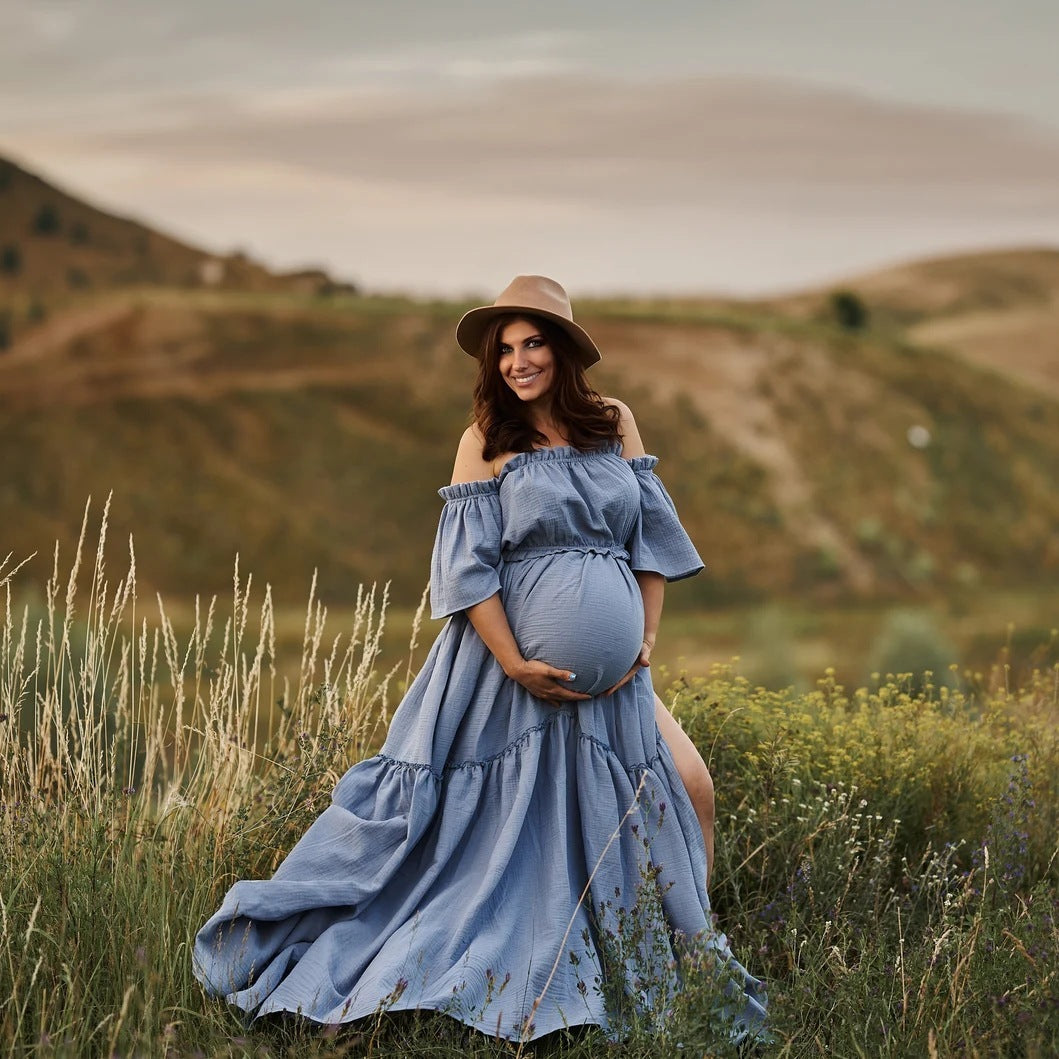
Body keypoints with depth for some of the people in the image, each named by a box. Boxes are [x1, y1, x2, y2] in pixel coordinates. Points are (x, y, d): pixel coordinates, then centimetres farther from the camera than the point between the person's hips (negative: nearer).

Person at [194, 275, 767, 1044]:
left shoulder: (615, 422, 7)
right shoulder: (486, 441, -2)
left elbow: (650, 533, 9)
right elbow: (468, 565, -7)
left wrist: (647, 637, 0)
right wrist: (514, 664, -15)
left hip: (608, 670, 3)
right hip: (509, 663, -3)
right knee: (478, 822, -1)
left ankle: (693, 955, 19)